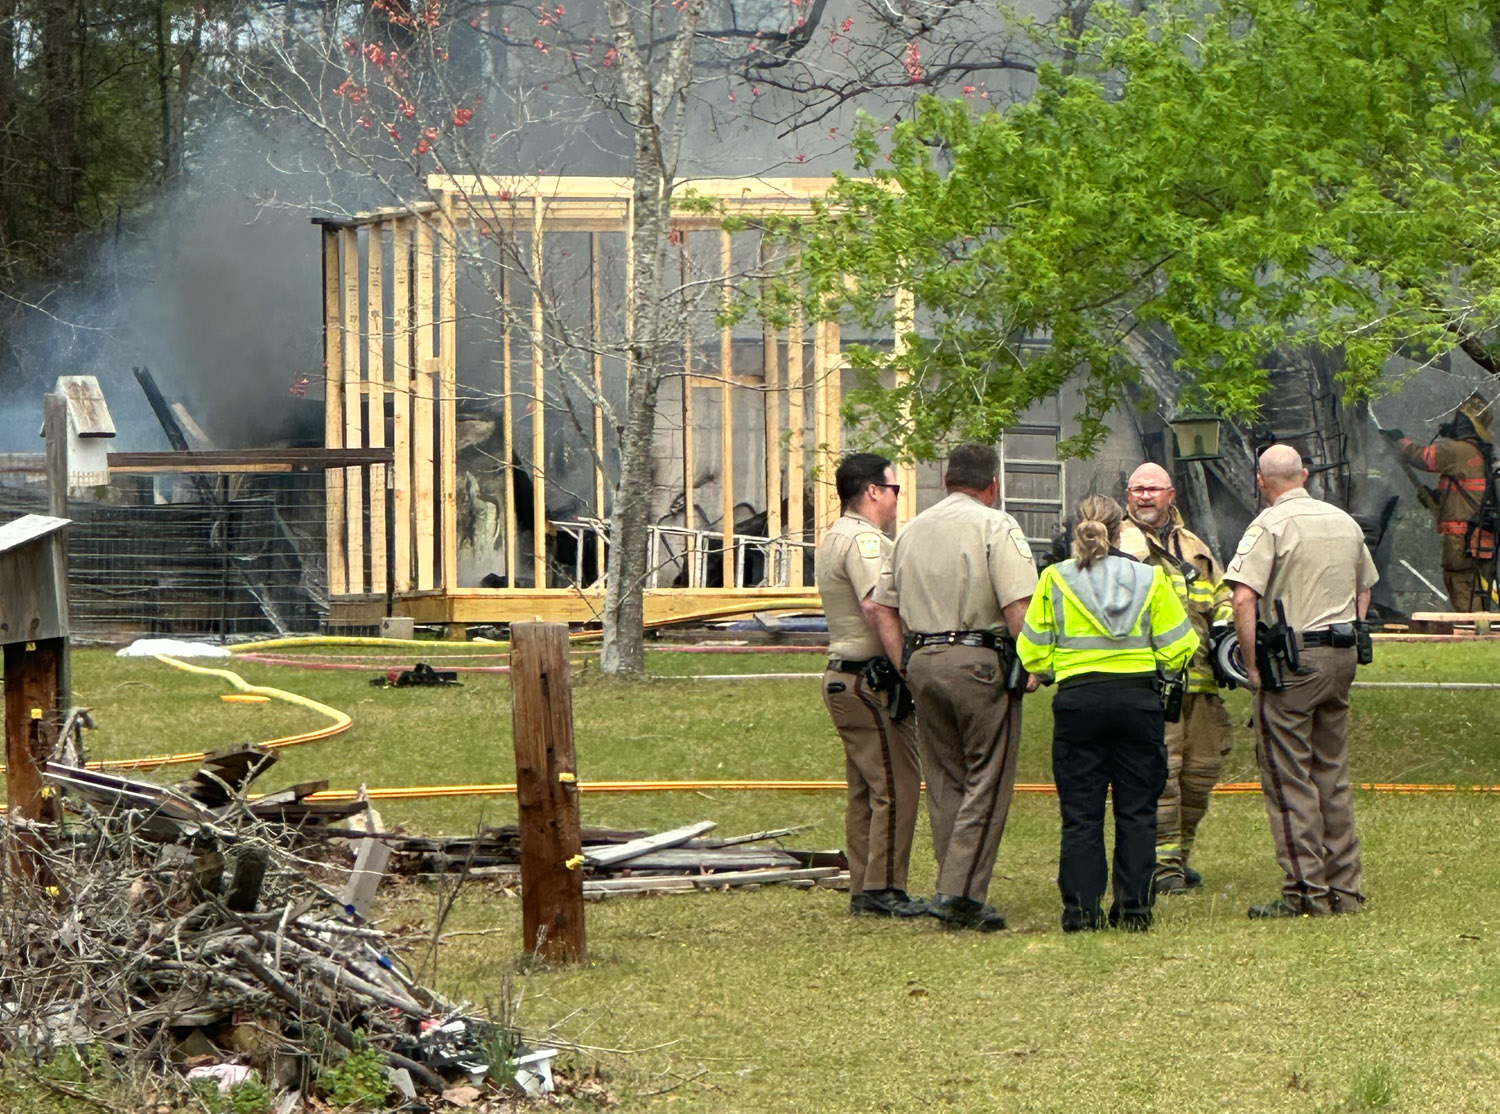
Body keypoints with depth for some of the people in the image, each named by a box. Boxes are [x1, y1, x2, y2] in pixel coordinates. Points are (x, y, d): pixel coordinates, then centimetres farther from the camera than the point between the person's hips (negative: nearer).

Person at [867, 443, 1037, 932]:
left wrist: (906, 667, 13)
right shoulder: (995, 526, -6)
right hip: (980, 661, -6)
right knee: (987, 782, -3)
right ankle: (960, 893, -10)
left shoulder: (912, 529, 15)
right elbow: (1019, 608, -16)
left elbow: (882, 608, 15)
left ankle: (955, 892, 14)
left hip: (923, 660, 6)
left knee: (945, 782, 13)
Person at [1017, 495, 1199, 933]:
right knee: (1137, 810, 7)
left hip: (1077, 700, 0)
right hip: (1138, 698, 0)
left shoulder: (1055, 580, -1)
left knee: (1081, 813, 4)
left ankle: (1081, 908, 0)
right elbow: (1177, 650, 2)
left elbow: (1032, 654, 2)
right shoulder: (1150, 579, 1)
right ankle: (1134, 906, 5)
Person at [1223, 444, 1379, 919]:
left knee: (1288, 777, -2)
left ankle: (1306, 891, -5)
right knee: (1333, 773, 14)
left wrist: (1253, 665, -13)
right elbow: (1364, 590, 22)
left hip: (1293, 660, -7)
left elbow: (1243, 598, -19)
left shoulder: (1271, 525, -10)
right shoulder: (1345, 522, 12)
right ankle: (1346, 888, 16)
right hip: (1342, 657, 7)